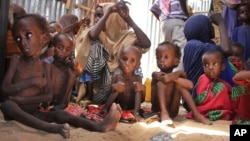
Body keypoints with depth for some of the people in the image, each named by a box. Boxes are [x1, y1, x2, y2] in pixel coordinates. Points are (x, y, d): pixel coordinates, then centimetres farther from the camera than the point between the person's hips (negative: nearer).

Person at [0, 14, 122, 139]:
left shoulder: (45, 66, 2)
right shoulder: (16, 60, -3)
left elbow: (49, 95, -6)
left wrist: (23, 100, -17)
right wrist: (31, 82, -19)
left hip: (33, 113, 2)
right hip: (14, 112, -2)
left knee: (60, 114, -23)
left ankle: (100, 126, -41)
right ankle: (51, 128, -52)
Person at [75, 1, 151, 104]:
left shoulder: (125, 36, 0)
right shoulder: (96, 33, 1)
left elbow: (146, 44, -20)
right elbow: (93, 35, -27)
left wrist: (128, 19, -19)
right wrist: (108, 12, -22)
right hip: (92, 82, -1)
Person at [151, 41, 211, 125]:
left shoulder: (178, 75, 7)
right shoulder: (156, 74, 1)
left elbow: (190, 85, -15)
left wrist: (174, 77, -23)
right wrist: (178, 73, -22)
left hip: (172, 111, 2)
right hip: (158, 110, -2)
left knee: (179, 84, -17)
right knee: (160, 83, -22)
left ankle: (196, 113, -19)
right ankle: (164, 113, -35)